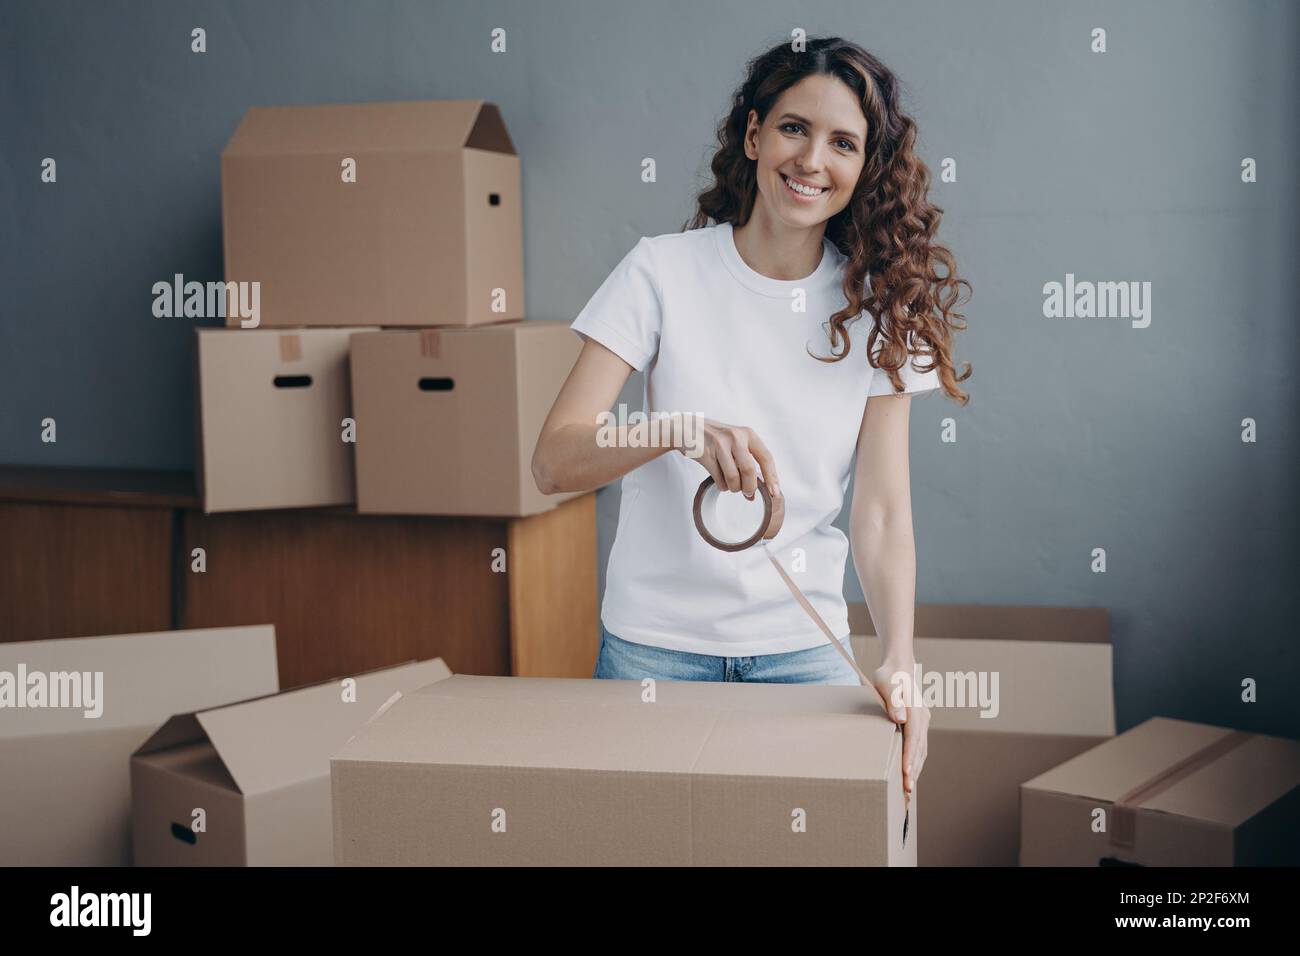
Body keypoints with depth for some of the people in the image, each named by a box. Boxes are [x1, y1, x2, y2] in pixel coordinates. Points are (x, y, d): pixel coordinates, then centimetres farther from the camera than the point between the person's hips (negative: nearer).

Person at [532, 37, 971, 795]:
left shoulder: (877, 307, -1)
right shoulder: (663, 271, -6)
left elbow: (882, 511, -6)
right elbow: (554, 461, -13)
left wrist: (899, 660, -22)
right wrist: (680, 430, -31)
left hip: (804, 651, 1)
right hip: (654, 646, -1)